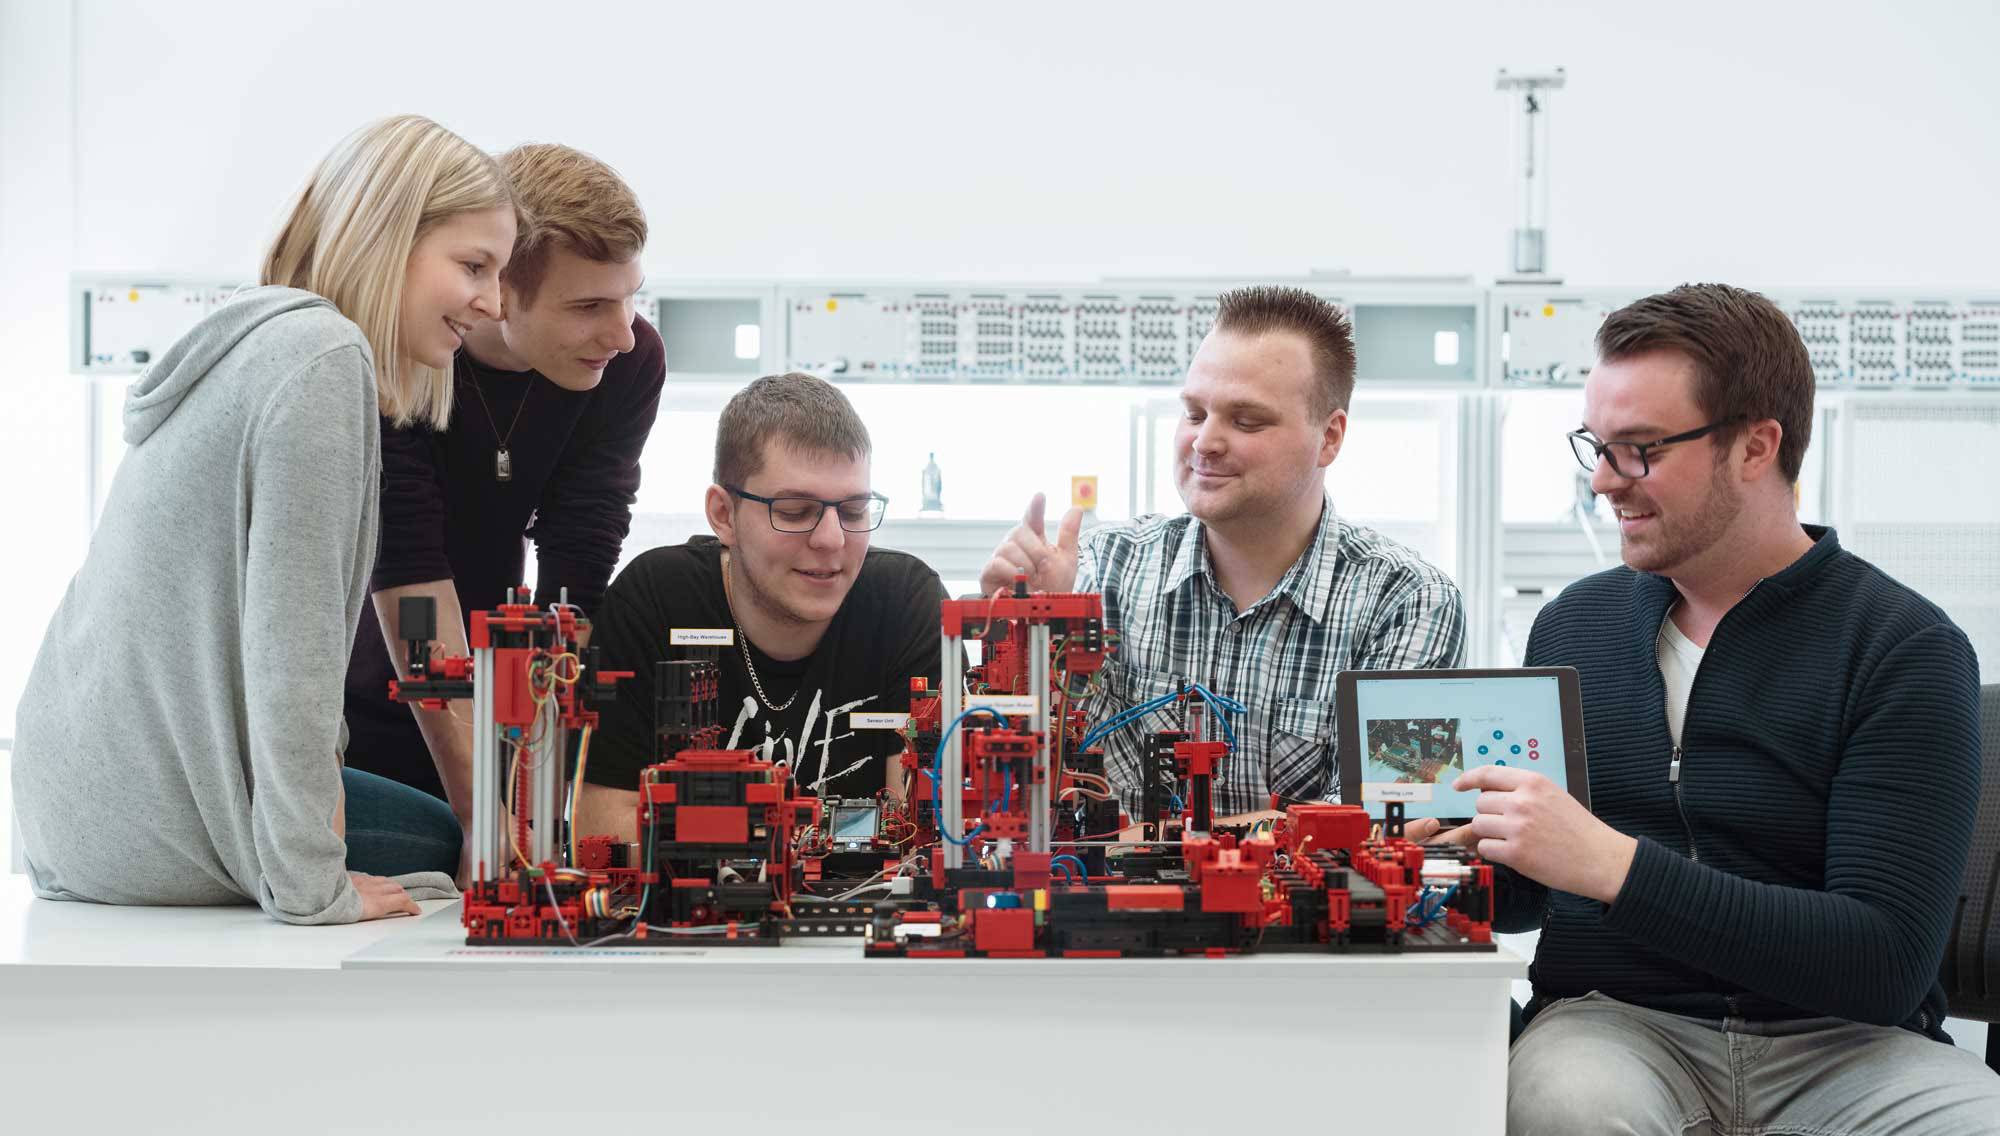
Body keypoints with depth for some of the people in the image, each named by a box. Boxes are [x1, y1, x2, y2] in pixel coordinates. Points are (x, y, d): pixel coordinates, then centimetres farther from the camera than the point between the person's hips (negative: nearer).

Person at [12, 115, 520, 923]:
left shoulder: (258, 342, 13)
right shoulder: (324, 357, -18)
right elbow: (292, 634, -23)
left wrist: (307, 778, 8)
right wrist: (311, 884, -21)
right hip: (148, 821, -9)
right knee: (439, 844, 13)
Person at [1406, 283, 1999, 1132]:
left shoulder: (1905, 649, -5)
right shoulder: (1573, 624, 10)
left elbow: (1887, 963, -15)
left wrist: (1611, 864, -22)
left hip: (1840, 1043, -2)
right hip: (1613, 1021, 2)